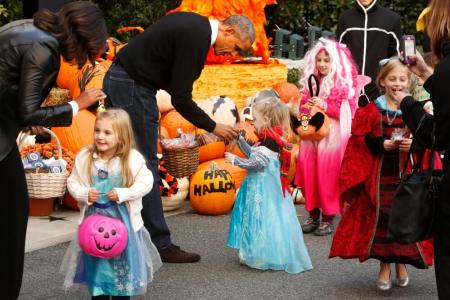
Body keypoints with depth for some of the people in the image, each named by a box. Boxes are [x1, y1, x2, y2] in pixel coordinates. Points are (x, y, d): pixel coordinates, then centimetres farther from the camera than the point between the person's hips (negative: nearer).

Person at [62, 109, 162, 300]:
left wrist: (122, 194, -20)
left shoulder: (132, 158, -12)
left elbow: (146, 182, -10)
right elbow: (72, 183, 3)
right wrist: (85, 194, -16)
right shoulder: (84, 157, -5)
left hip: (122, 219, -2)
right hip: (94, 217, 2)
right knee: (95, 262, 11)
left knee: (122, 262, 8)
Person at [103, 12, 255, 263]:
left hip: (119, 80, 10)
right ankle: (160, 244, 1)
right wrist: (213, 127, -8)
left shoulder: (196, 25, 10)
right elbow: (181, 98, -19)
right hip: (133, 87, -10)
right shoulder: (196, 37, -20)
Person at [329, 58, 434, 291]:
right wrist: (381, 144, -14)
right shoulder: (371, 111, 3)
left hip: (406, 174, 1)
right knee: (380, 217, 0)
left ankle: (401, 263, 19)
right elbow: (360, 141, 0)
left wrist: (415, 145, -15)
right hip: (378, 174, 0)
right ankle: (385, 265, 13)